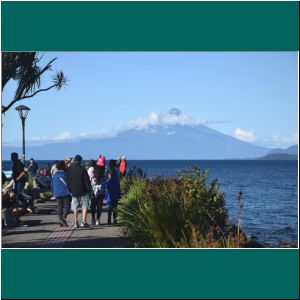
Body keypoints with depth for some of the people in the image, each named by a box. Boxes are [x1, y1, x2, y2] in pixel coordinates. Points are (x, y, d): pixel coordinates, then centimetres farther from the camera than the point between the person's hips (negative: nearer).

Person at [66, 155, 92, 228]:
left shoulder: (69, 169, 3)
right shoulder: (82, 168, -10)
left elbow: (67, 181, 9)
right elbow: (87, 180, -9)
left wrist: (70, 190, 16)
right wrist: (89, 189, -2)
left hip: (73, 191, 4)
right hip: (83, 191, -4)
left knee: (75, 208, 11)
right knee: (85, 206, 4)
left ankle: (76, 223, 10)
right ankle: (83, 222, -6)